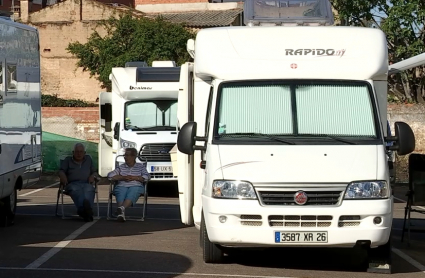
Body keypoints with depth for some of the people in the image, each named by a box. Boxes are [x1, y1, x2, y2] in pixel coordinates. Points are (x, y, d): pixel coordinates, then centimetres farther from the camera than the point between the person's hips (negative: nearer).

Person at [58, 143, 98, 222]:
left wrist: (93, 176, 4)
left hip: (86, 183, 1)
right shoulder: (67, 160, 28)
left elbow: (95, 172, 29)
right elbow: (61, 171, 14)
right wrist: (63, 177, -11)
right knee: (76, 190, -41)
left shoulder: (88, 159, 32)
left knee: (89, 190, -39)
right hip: (72, 183, -1)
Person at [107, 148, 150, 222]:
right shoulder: (121, 167, 25)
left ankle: (122, 208, -65)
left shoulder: (140, 166, 20)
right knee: (120, 195, -36)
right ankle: (121, 213, -61)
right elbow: (110, 175, 12)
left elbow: (147, 177, 3)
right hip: (122, 186, 1)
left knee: (131, 194, -39)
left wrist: (133, 178, -6)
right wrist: (123, 177, -1)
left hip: (136, 186, -1)